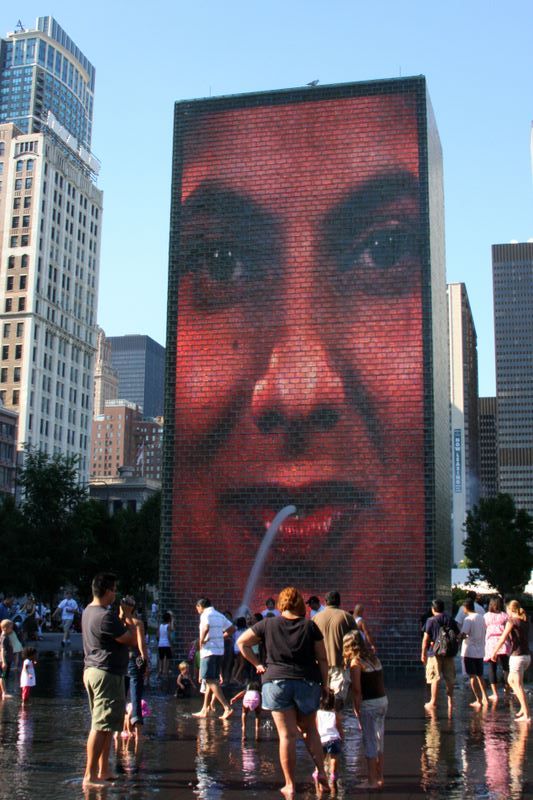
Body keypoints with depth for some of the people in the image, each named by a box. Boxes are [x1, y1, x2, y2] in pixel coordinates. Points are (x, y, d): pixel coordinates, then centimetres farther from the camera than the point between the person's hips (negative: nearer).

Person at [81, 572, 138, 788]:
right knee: (101, 726, -7)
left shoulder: (88, 611, 11)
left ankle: (103, 770, 21)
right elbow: (131, 640, -14)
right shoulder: (106, 616, -20)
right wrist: (131, 622, 2)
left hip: (91, 671, 10)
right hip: (107, 675, -10)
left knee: (106, 725, 17)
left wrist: (122, 621, 12)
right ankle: (90, 775, -5)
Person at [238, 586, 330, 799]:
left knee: (287, 735, 1)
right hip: (307, 682, 1)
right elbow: (322, 658, 2)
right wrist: (324, 684, 11)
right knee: (309, 730, 18)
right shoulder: (310, 626, 1)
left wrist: (257, 664, 9)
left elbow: (242, 643, 5)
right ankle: (321, 772, 7)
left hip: (276, 681, -1)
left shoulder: (268, 624, 2)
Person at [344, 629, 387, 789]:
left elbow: (357, 690, -12)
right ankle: (380, 778, 22)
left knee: (370, 742, 2)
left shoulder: (355, 662, -9)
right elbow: (379, 682, 10)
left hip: (369, 704, -7)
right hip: (383, 701, 7)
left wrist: (357, 711, -8)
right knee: (379, 741, 15)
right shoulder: (374, 658, 12)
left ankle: (372, 780, 7)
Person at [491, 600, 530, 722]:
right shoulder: (526, 621, 10)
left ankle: (526, 715, -7)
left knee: (518, 686, -4)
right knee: (511, 681, 22)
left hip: (517, 656, -8)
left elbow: (502, 639, -11)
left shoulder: (512, 621, -11)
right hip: (527, 656, 8)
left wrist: (494, 652, 1)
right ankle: (523, 707, 17)